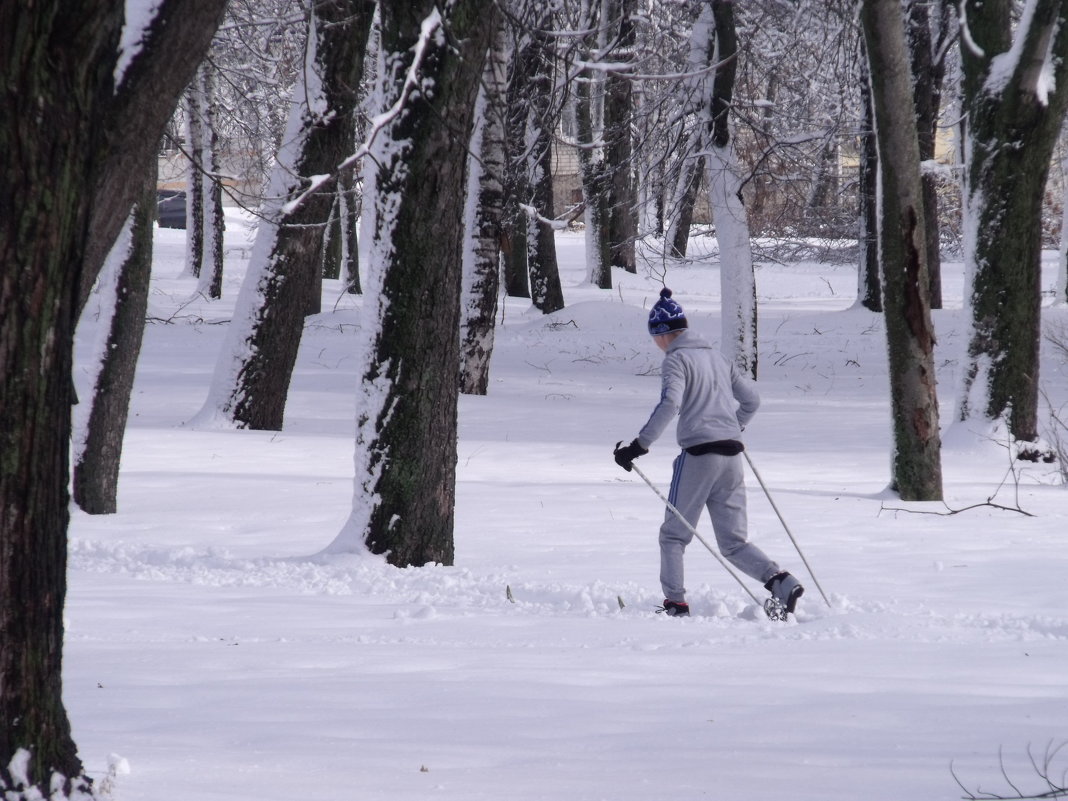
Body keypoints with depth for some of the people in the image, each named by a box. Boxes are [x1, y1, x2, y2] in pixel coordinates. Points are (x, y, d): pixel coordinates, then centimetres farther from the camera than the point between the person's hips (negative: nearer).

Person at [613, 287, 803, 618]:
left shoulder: (676, 359, -4)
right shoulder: (717, 357, 19)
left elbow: (669, 405, -19)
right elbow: (751, 398, 23)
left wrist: (639, 446, -18)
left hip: (698, 454, -7)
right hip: (731, 455, 7)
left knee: (673, 534, 8)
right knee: (734, 543, 8)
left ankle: (675, 603, 2)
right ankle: (781, 582, -13)